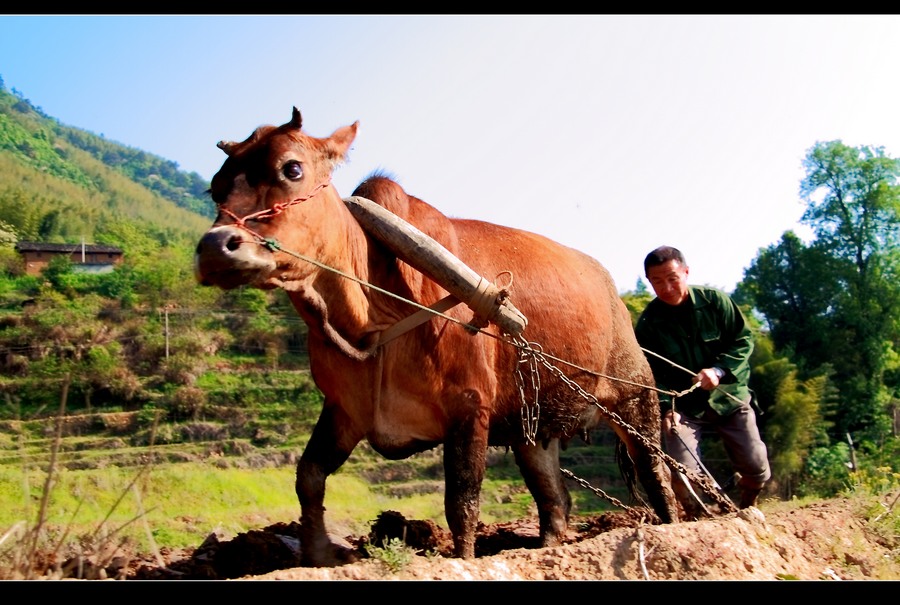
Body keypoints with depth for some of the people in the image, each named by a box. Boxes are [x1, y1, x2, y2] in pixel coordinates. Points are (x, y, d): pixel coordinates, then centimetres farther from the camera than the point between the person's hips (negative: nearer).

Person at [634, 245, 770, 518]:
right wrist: (666, 409, -26)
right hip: (683, 405, -1)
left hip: (728, 396, 1)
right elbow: (653, 374, -10)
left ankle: (746, 510, 33)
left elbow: (744, 339, -5)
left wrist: (719, 370, -21)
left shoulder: (715, 300, -9)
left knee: (757, 469, -2)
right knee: (682, 475, -18)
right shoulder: (647, 324, -9)